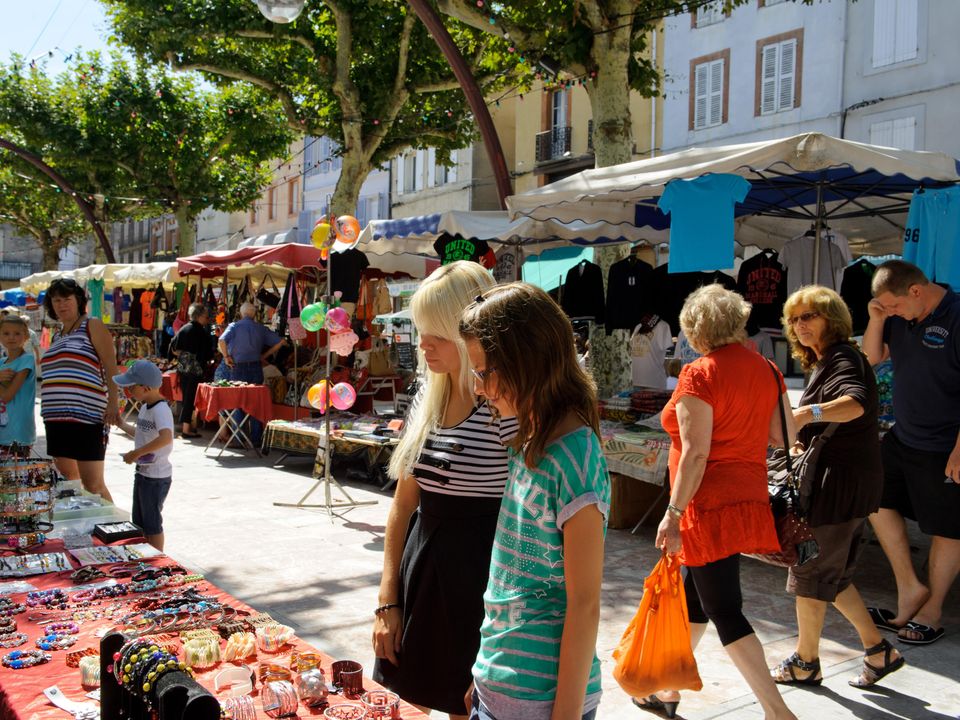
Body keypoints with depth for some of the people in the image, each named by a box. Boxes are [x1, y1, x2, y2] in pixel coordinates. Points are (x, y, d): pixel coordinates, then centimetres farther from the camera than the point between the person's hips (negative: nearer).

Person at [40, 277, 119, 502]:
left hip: (87, 417, -8)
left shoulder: (93, 326, 0)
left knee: (93, 485, -9)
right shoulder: (57, 336, 21)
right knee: (66, 479, 13)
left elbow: (111, 368, -9)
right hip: (57, 418, 8)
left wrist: (113, 403, -20)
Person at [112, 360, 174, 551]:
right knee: (138, 522, 20)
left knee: (152, 523, 3)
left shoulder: (161, 409, -23)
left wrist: (136, 453, -35)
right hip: (142, 472, 10)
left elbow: (166, 437, -40)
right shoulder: (145, 407, 7)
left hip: (156, 477, -10)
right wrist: (121, 424, 14)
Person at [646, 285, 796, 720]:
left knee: (724, 611, 0)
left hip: (710, 505, -9)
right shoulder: (766, 369, 5)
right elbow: (784, 436, 9)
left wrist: (673, 513, -16)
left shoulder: (699, 374, -15)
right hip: (749, 499, 9)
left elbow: (695, 454, -20)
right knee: (695, 598, 20)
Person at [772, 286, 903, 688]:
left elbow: (855, 403, -38)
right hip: (840, 478, 10)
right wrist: (804, 443, 17)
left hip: (842, 482, -10)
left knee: (811, 571, 2)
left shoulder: (842, 358, -15)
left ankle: (806, 663, 16)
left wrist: (808, 413, -53)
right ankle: (878, 651, 25)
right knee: (833, 573, 17)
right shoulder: (823, 362, 16)